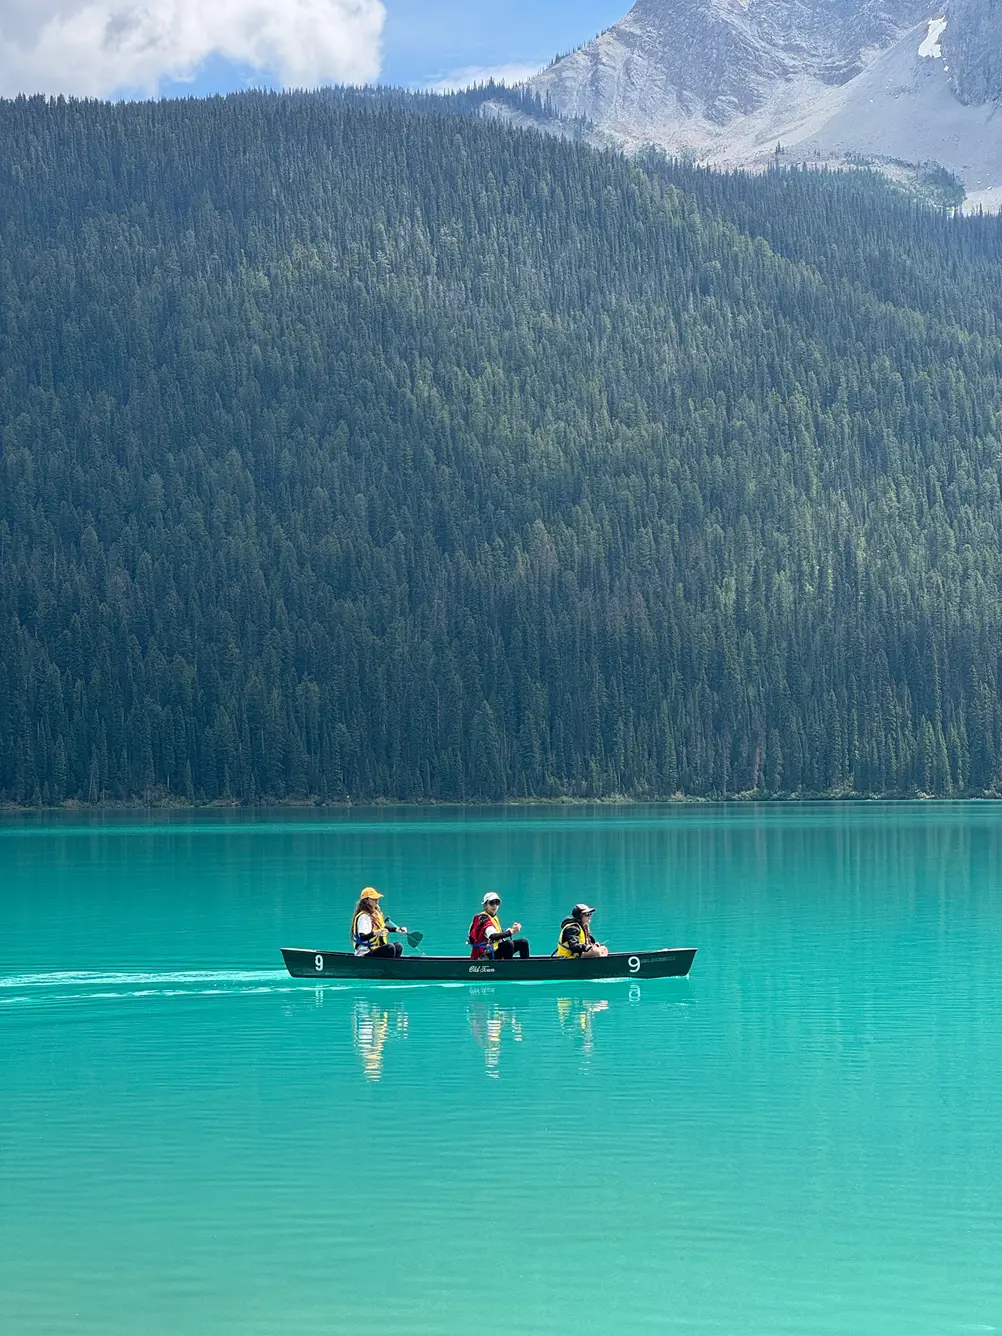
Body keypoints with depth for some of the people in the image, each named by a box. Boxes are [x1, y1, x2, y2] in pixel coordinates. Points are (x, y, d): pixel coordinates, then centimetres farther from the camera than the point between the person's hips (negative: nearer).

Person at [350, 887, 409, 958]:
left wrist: (397, 929, 17)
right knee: (390, 947, -26)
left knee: (398, 947, 4)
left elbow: (383, 927, 29)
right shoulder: (363, 916, -18)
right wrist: (375, 933, -46)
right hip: (364, 954, -10)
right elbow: (362, 937, -30)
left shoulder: (375, 913, 13)